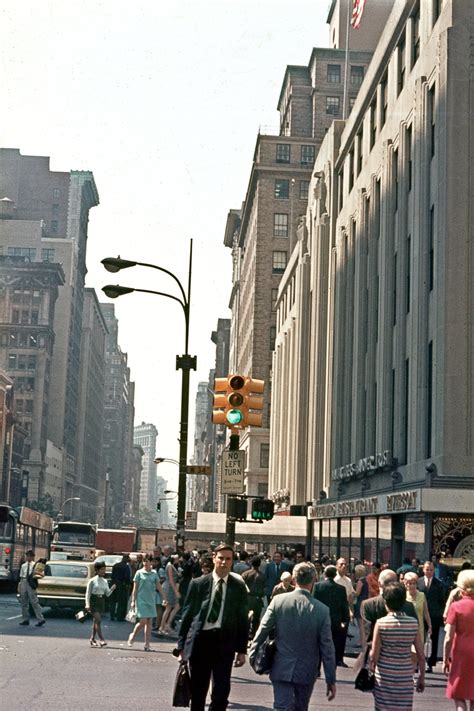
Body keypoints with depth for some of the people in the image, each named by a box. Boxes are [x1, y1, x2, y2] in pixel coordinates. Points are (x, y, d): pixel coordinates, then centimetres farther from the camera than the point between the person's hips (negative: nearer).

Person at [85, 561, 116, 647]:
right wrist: (87, 604, -12)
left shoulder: (105, 581, 9)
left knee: (96, 621, 10)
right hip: (94, 601, -6)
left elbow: (107, 594, 8)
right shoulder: (92, 581, -6)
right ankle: (101, 639, -17)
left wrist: (112, 589, -11)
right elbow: (88, 593, -5)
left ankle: (92, 639, 19)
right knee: (98, 620, -14)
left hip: (101, 602, 6)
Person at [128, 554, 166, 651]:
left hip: (151, 600, 4)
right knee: (143, 621, -9)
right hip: (141, 600, -4)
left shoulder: (154, 573, 6)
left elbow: (159, 586, 12)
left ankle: (147, 644, 9)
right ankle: (132, 636, 17)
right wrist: (133, 601, -4)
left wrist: (164, 598, 9)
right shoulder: (139, 573, -3)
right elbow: (135, 588, -1)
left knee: (149, 622, 4)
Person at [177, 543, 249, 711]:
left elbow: (243, 619, 5)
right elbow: (187, 615, 4)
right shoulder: (198, 583, 1)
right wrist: (182, 645, 2)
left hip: (224, 642, -1)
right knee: (198, 691, 11)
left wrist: (241, 650, 2)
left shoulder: (239, 587, 2)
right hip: (200, 639, 1)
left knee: (221, 691, -7)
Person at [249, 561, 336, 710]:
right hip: (307, 672, 1)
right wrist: (331, 680, 0)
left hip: (281, 670, -1)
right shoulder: (322, 610, -10)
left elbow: (262, 631, -4)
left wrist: (253, 655, 12)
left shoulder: (278, 600, -9)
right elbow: (327, 648, -7)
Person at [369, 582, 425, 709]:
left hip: (384, 677, -2)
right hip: (406, 677, 2)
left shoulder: (381, 623, -10)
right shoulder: (413, 623, -3)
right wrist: (421, 677, 13)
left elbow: (374, 656, -8)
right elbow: (421, 655, 1)